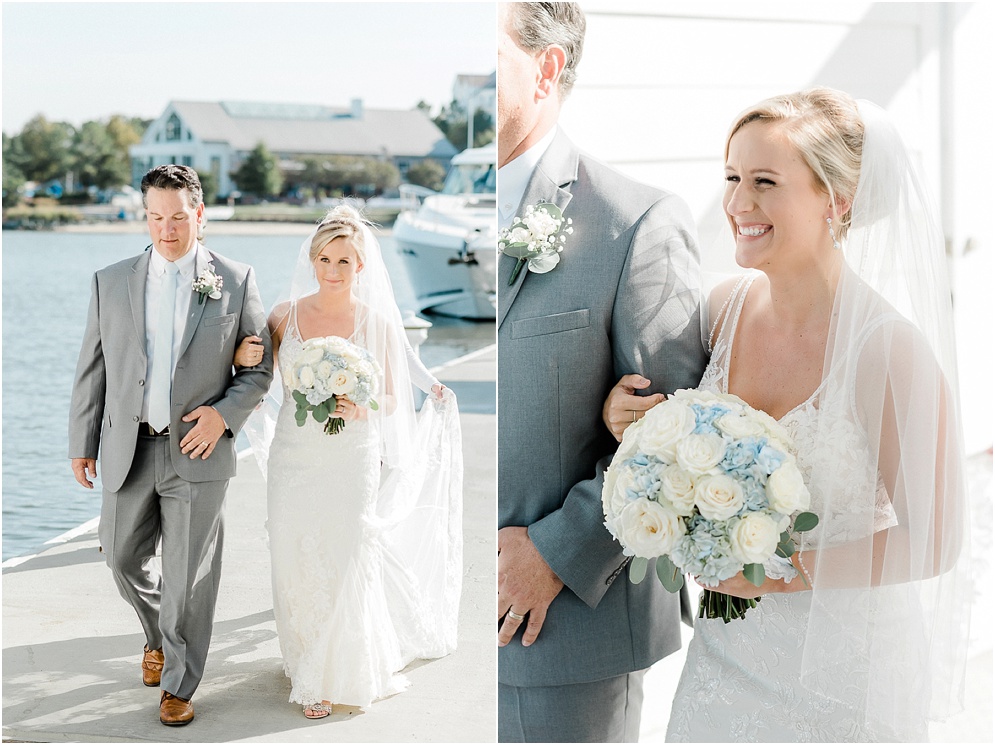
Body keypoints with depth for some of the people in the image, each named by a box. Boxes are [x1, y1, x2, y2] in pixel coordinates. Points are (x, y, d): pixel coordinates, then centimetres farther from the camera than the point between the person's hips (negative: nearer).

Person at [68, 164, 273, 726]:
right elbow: (93, 368, 8)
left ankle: (178, 684, 17)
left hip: (198, 451, -3)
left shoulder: (236, 281, -1)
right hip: (129, 449, 3)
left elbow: (260, 367, 3)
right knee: (123, 558, 13)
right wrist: (83, 441, 7)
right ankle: (160, 634, 42)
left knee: (190, 575, 1)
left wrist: (225, 413, -13)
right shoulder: (112, 282, 4)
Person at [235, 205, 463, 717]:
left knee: (344, 564, -1)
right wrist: (243, 359, -12)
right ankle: (307, 663, 31)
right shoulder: (286, 315, 1)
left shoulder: (376, 323, -4)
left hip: (352, 459, -2)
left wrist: (358, 408, -18)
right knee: (295, 564, 7)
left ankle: (337, 675, 17)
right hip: (293, 458, 2)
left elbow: (391, 399, 3)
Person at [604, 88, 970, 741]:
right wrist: (627, 414, -10)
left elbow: (932, 543, -17)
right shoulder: (724, 308, -7)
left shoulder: (889, 349, -23)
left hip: (842, 665, -5)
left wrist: (784, 570, -21)